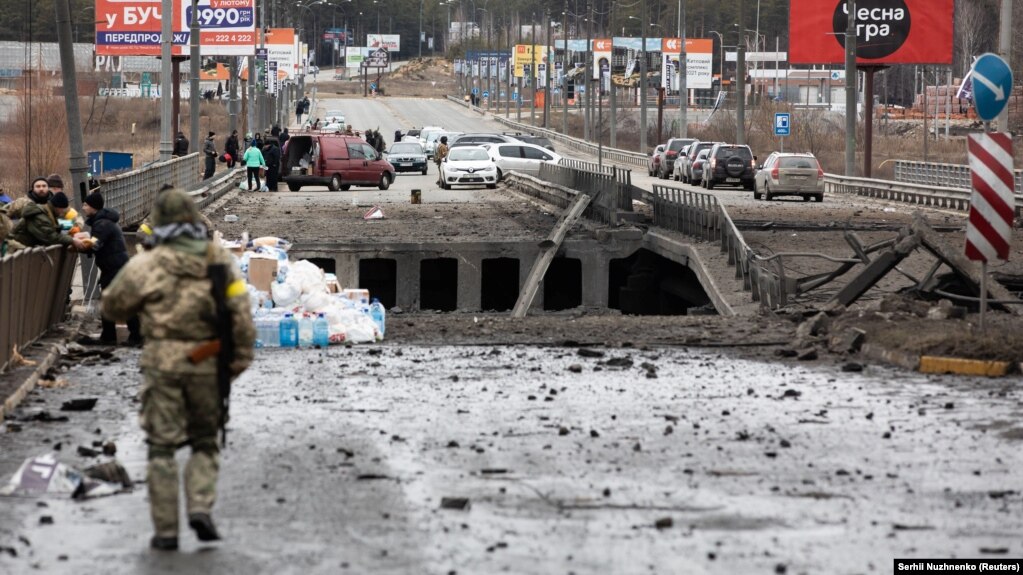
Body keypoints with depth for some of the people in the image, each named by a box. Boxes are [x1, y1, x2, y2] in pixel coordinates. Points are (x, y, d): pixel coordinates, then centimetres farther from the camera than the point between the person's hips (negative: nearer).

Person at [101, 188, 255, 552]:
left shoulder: (146, 265, -7)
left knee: (162, 449, 6)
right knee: (205, 443, 18)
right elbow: (242, 315, -4)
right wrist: (240, 361, 4)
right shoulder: (221, 261, 1)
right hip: (207, 366, 2)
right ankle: (200, 509, -3)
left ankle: (166, 532, 4)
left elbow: (111, 308, 6)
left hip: (163, 364, -2)